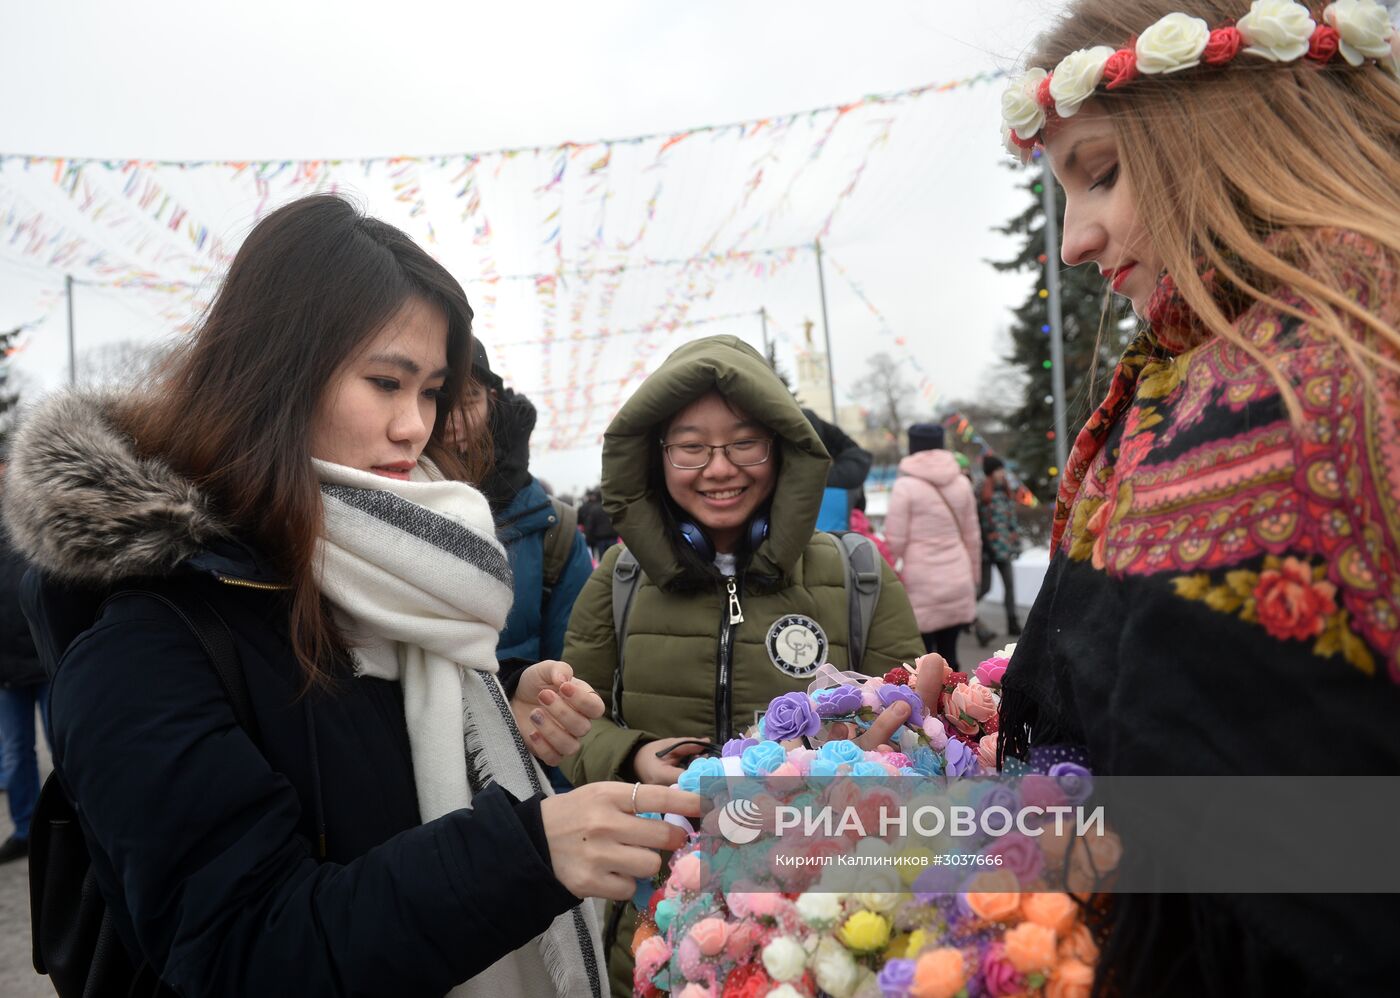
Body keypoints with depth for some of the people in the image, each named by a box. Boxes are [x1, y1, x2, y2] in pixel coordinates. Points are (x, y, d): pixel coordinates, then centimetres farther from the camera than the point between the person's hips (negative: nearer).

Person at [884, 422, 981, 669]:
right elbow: (972, 537, 12)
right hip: (957, 582, 5)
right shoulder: (961, 483, 7)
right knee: (948, 654, 13)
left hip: (921, 586, -5)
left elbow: (895, 541, -9)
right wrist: (972, 575, 22)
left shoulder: (905, 485, -7)